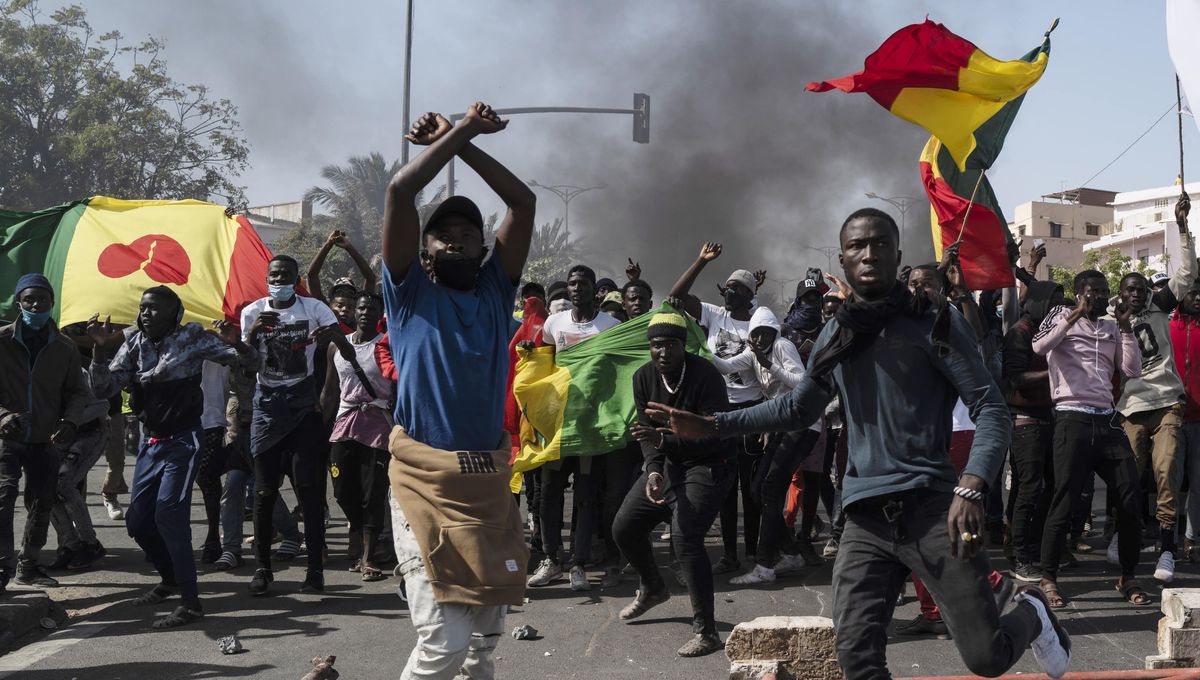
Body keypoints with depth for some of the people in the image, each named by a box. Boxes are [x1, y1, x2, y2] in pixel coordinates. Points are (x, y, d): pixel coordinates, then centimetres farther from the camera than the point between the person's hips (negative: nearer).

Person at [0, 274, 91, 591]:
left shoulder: (64, 347, 4)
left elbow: (77, 391, 9)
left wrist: (70, 421, -10)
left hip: (46, 440, 3)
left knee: (41, 503, 10)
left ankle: (28, 565, 27)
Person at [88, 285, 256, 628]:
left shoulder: (192, 338, -9)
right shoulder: (134, 344, 3)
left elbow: (248, 359, -8)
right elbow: (103, 389, -3)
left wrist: (234, 342, -31)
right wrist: (99, 346, -17)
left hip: (183, 441, -6)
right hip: (151, 442, 6)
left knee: (169, 513, -19)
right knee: (137, 519, 11)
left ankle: (190, 602, -16)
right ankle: (171, 578, 35)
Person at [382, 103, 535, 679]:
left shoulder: (495, 291, 12)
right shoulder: (411, 292, 3)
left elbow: (524, 201, 9)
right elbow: (401, 192, -7)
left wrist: (463, 143, 8)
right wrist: (458, 132, 0)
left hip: (489, 481, 5)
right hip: (426, 480, -4)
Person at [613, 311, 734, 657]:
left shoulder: (706, 376, -23)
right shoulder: (644, 378, -4)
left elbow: (715, 438, -27)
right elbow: (648, 431, 0)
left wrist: (664, 440, -38)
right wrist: (653, 470, -19)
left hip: (708, 465, -7)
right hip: (667, 463, 7)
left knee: (685, 537, -25)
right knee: (624, 528, 9)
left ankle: (705, 631, -15)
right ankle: (652, 588, 39)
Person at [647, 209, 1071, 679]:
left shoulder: (934, 323, -2)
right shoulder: (836, 336, 13)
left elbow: (991, 409, -7)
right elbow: (798, 409, 27)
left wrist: (971, 488, -24)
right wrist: (709, 426, 21)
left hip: (932, 509, -4)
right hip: (865, 520, 4)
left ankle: (1030, 612, 31)